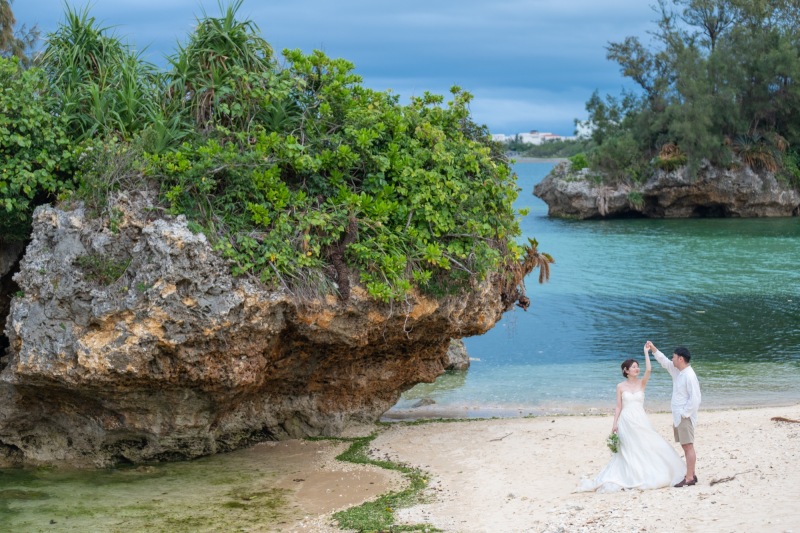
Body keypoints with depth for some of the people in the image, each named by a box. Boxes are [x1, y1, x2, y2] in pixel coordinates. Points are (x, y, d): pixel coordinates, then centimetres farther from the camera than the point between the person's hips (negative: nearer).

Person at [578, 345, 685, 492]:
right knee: (630, 451, 3)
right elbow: (619, 407, 2)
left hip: (641, 420, 1)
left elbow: (648, 370, -15)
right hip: (626, 421, -1)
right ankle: (632, 478, 9)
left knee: (647, 446, -1)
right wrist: (614, 424, -5)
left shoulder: (642, 383, 3)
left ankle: (648, 475, 12)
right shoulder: (621, 387, 1)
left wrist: (646, 352, -12)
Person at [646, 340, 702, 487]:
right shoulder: (677, 371, 10)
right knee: (685, 446, 12)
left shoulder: (689, 376, -18)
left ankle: (689, 478, -9)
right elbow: (664, 362, 23)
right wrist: (653, 349, 15)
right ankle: (691, 475, 18)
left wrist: (684, 414, -17)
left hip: (685, 417, -10)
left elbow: (695, 399, -21)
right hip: (678, 417, 10)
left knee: (688, 446, -8)